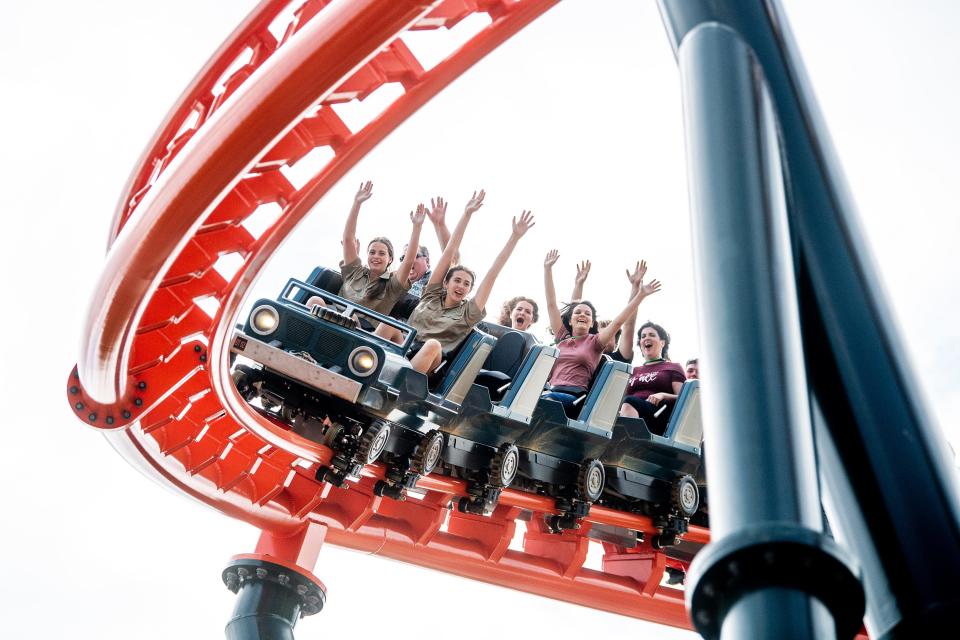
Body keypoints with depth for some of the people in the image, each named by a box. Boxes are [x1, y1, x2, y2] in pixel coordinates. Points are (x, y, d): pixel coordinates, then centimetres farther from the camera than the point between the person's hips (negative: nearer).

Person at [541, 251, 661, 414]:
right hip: (550, 391, 3)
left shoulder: (595, 342, 16)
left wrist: (640, 295, -2)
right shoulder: (562, 337, 23)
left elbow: (618, 321, 5)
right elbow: (551, 304, 22)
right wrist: (547, 269, 21)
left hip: (574, 398, -3)